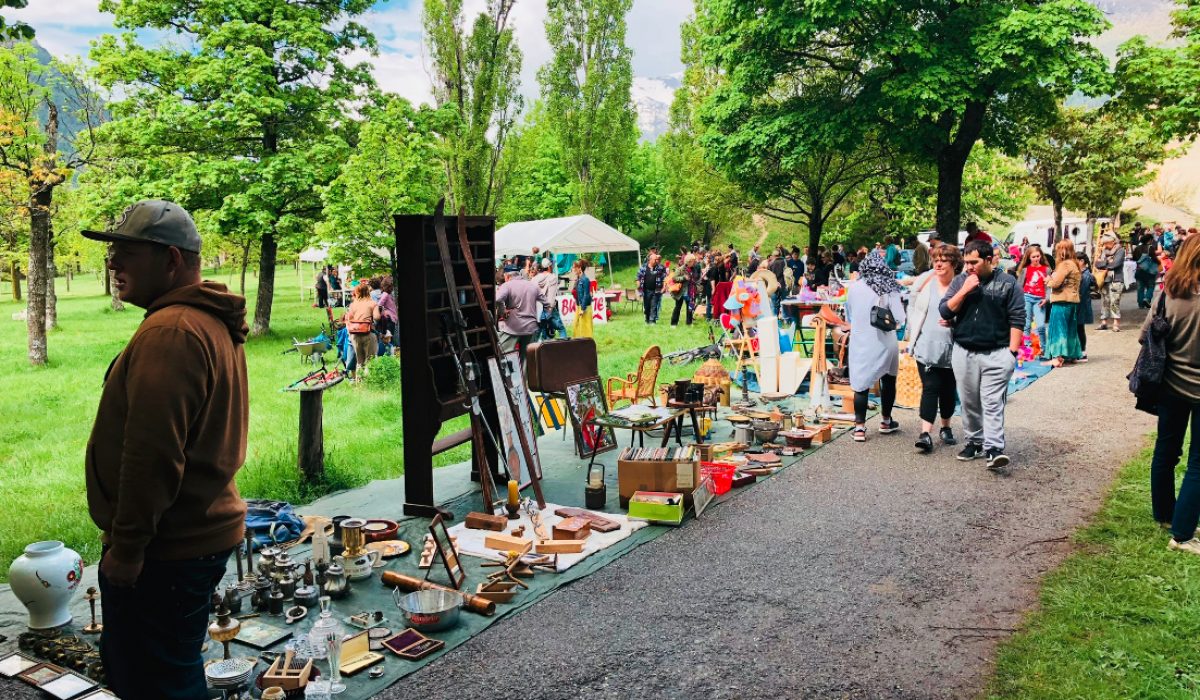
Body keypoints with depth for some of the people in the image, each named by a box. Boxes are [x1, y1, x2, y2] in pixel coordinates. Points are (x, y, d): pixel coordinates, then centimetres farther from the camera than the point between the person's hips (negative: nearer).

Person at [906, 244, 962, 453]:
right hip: (926, 347, 0)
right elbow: (913, 309, 12)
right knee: (930, 388, -7)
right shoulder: (925, 282, 2)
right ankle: (926, 434, -11)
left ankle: (946, 427, 32)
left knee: (948, 390, 12)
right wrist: (912, 338, 12)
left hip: (951, 348, 0)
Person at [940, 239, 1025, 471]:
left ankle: (994, 449, -10)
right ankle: (974, 442, 24)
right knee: (969, 402, 10)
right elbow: (945, 312, 0)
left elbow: (1017, 319, -1)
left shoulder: (1007, 283, 0)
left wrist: (1013, 351, -6)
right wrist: (965, 290, -12)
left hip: (996, 354, -3)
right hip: (964, 353, 3)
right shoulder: (960, 281, 7)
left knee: (993, 403, -8)